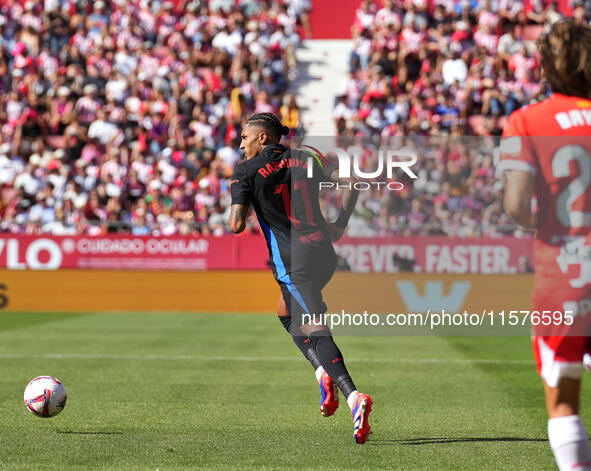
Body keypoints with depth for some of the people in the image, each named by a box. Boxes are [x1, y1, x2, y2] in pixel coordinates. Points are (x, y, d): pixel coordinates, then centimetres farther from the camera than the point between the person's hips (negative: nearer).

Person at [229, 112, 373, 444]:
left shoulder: (246, 172, -2)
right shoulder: (305, 160, 13)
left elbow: (237, 225, -9)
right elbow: (351, 182, 9)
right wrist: (340, 224, 14)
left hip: (293, 263, -6)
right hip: (324, 253, 6)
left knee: (315, 329, -11)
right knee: (287, 312, 27)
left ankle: (354, 397, -28)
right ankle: (324, 373, 9)